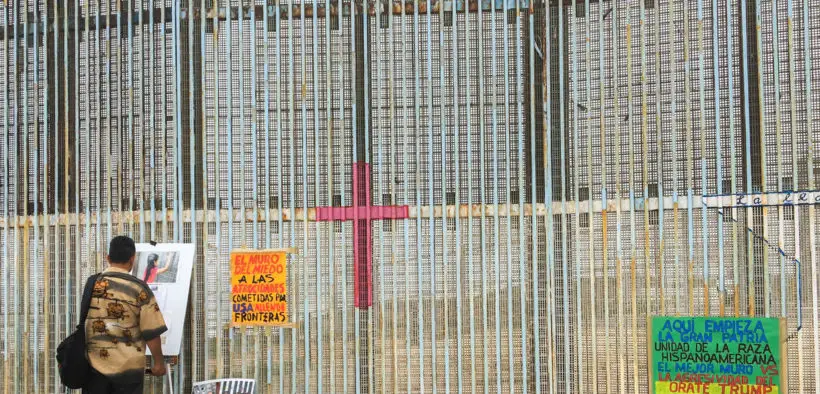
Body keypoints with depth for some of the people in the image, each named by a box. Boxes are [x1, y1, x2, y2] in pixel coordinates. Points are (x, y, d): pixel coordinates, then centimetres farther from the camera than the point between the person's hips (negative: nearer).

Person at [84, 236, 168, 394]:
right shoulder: (138, 288, -9)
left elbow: (84, 324, 15)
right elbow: (151, 332, -9)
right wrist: (159, 362, 1)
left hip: (94, 364, 3)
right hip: (128, 365, -3)